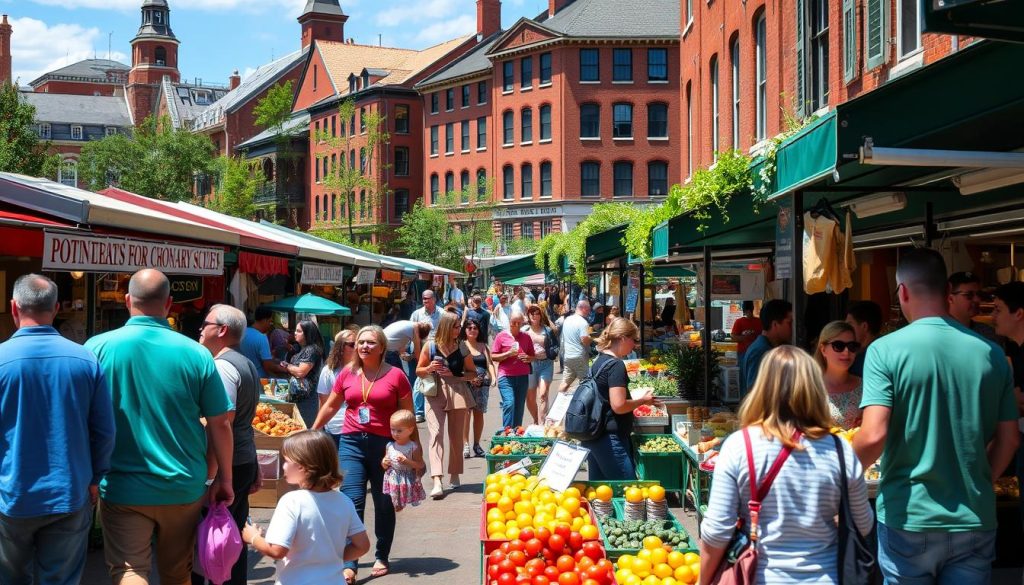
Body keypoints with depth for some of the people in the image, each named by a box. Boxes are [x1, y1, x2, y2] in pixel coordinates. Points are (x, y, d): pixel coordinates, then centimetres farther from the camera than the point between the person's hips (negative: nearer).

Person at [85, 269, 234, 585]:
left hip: (123, 488, -2)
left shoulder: (98, 348, -7)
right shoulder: (196, 354, -5)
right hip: (184, 487, 2)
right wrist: (224, 479, 10)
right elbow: (220, 423, -2)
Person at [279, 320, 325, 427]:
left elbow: (301, 372, -16)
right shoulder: (302, 349, 18)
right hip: (296, 396, 9)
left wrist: (287, 366, -1)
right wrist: (287, 368, 5)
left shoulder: (311, 350, -12)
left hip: (305, 398, -9)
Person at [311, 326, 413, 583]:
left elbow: (408, 416, 0)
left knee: (383, 504, 11)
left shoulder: (395, 375, -4)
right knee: (353, 501, -7)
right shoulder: (347, 374, 5)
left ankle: (382, 558, 26)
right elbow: (330, 407, 17)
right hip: (352, 443, 2)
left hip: (385, 445, -2)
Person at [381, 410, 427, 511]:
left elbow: (421, 465, -11)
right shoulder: (390, 446, 5)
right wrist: (384, 463, -6)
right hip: (392, 482, 4)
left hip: (408, 483, -4)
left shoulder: (413, 447, -9)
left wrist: (407, 461, -23)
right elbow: (385, 466, 17)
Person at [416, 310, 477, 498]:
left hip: (457, 393, 2)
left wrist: (455, 375, -9)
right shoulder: (430, 347, 0)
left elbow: (472, 373, 7)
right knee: (435, 435, -13)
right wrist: (430, 368, -14)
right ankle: (437, 481, -21)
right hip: (435, 394, -2)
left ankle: (455, 475, 27)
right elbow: (419, 371, 8)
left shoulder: (462, 349, 4)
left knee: (456, 436, 9)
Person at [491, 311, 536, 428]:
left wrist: (528, 358, -4)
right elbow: (493, 357, -1)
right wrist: (508, 353, -13)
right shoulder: (501, 336, 1)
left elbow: (532, 356, 20)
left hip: (523, 377, 4)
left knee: (520, 406, 6)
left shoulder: (526, 337, 11)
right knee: (509, 403, -17)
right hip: (506, 376, -4)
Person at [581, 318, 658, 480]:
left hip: (593, 436, 10)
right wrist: (643, 400, -7)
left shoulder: (599, 361, 12)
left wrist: (638, 399, 18)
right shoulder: (616, 365, -15)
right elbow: (618, 406, -21)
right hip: (610, 439, -9)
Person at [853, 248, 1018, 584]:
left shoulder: (886, 350, -11)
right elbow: (1008, 441, 6)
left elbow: (873, 437, -19)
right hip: (975, 522, 3)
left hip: (908, 520, -3)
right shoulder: (991, 354, 1)